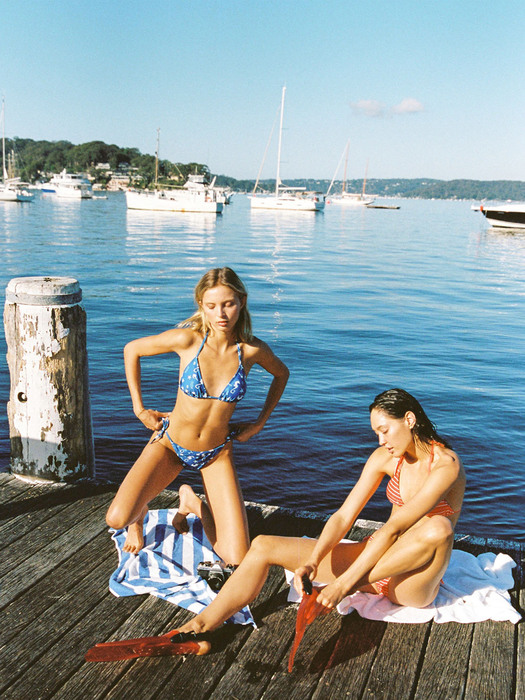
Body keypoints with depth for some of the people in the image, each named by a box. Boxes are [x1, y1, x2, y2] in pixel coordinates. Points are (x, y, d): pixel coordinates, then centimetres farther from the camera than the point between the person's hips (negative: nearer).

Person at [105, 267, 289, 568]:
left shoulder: (253, 350, -14)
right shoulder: (188, 339, -19)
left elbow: (281, 373, 10)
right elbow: (132, 350, -3)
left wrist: (260, 423, 7)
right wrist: (139, 409, -2)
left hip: (217, 453, 2)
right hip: (170, 443, -1)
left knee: (237, 559, -6)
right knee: (117, 519, -24)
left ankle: (192, 501, 23)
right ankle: (140, 512, 16)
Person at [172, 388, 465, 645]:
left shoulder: (446, 465, -20)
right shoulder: (385, 456, 0)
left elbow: (393, 529, -28)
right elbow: (344, 516, -8)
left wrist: (343, 584, -32)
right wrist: (312, 562, -26)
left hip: (411, 581, -5)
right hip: (376, 558, 5)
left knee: (438, 528, -41)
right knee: (264, 545, -8)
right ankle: (199, 628, -19)